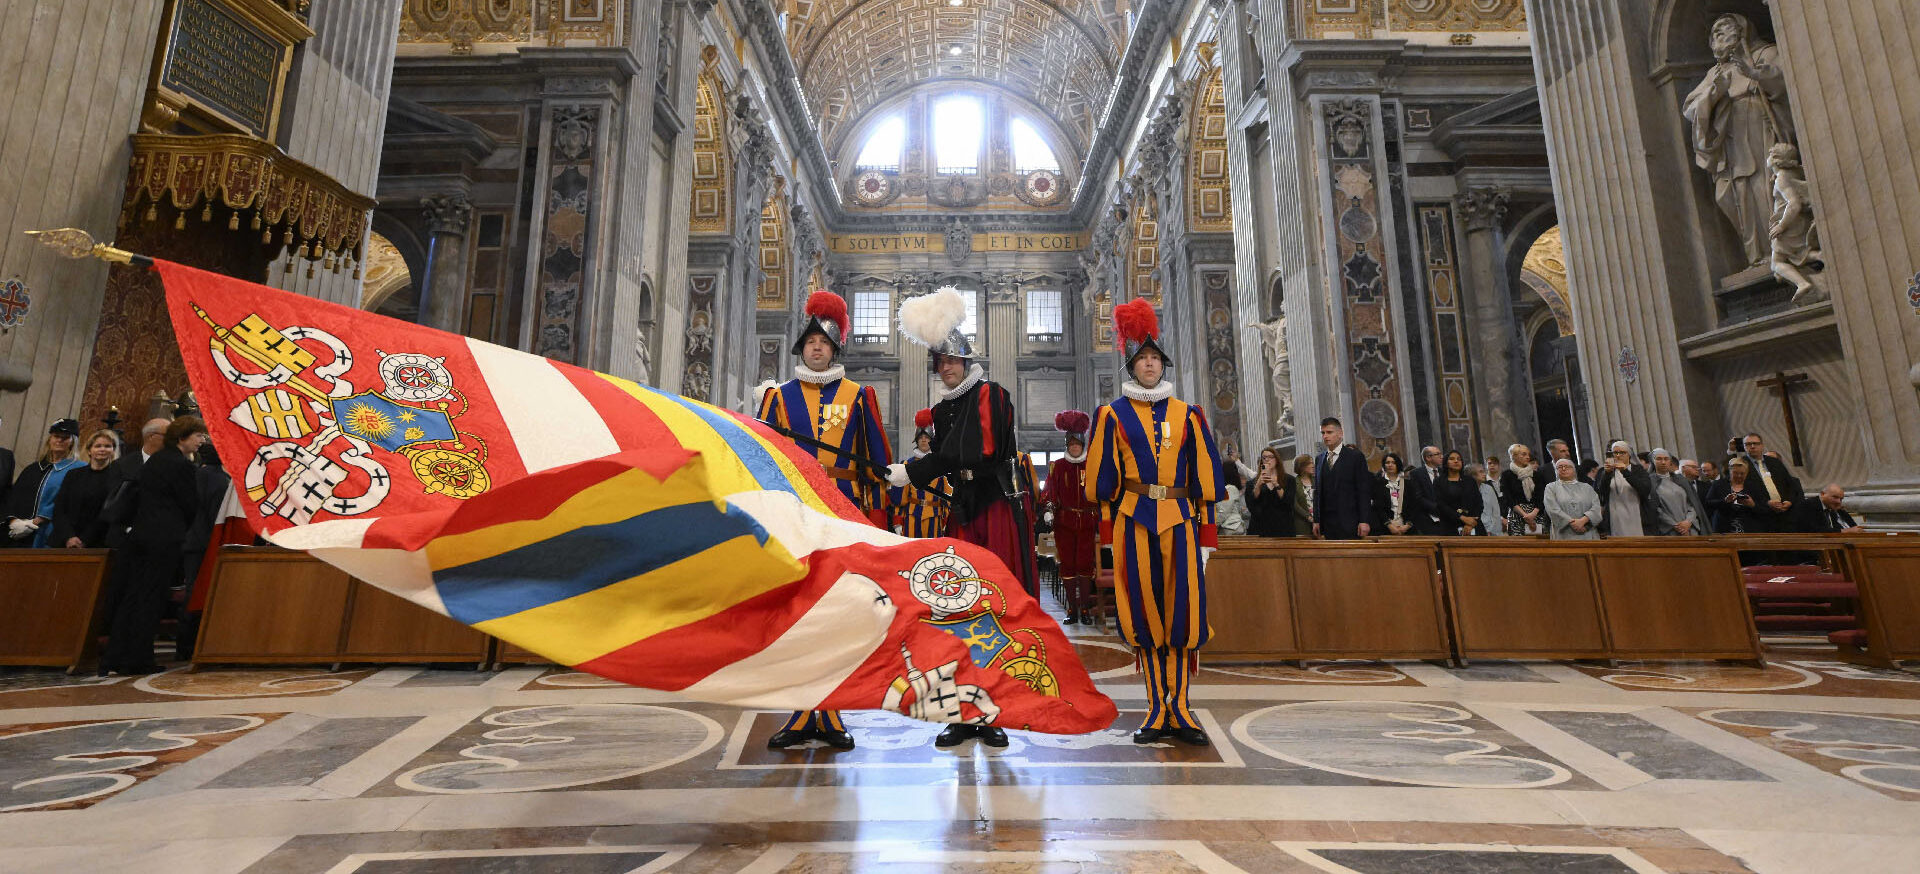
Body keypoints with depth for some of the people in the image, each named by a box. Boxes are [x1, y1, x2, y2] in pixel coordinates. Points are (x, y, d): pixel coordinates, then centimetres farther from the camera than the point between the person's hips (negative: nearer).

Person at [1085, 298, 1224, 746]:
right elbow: (1103, 478, 3)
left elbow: (1204, 476, 10)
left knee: (1181, 609, 2)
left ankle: (1179, 709, 13)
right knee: (1144, 611, 3)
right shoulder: (1114, 415, 6)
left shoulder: (1186, 415, 11)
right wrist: (1109, 528, -2)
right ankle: (1158, 710, 13)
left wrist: (1206, 533, 5)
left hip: (1179, 520, 2)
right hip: (1134, 521, -1)